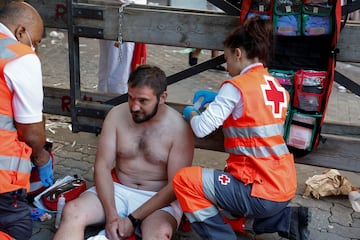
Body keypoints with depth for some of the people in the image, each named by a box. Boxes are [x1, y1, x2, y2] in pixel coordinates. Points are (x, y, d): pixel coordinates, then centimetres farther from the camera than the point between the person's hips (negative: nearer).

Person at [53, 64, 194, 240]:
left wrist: (134, 219, -17)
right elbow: (103, 166, -4)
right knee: (72, 212, -22)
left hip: (159, 199, -3)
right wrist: (111, 215, -17)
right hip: (117, 189, 4)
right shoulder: (117, 115, -3)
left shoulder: (179, 129, -12)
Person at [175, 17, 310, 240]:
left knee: (183, 180, -5)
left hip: (259, 190, -9)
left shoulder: (236, 86, -14)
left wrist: (191, 113, 6)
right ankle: (288, 219, 14)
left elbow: (202, 128, -16)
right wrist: (218, 99, 21)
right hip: (284, 186, 9)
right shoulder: (276, 87, 10)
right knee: (223, 213, 29)